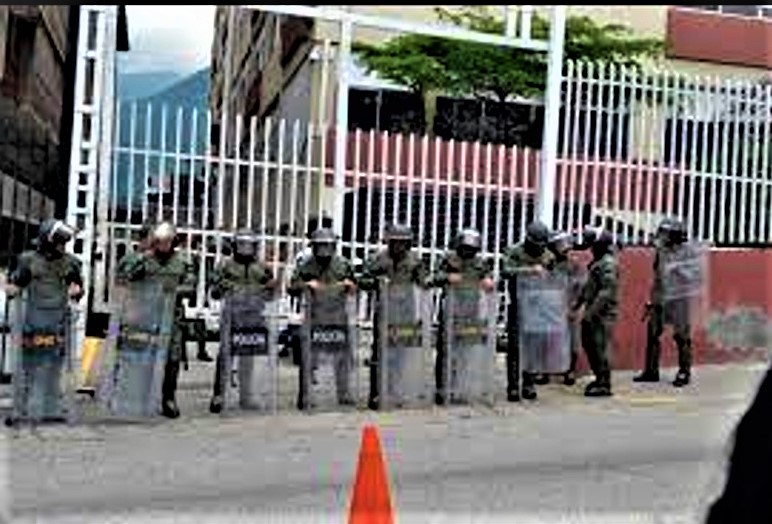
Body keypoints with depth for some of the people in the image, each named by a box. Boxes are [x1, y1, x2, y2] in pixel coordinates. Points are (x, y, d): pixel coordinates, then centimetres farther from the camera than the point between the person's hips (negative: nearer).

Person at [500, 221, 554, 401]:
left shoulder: (548, 256, 8)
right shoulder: (514, 253, -5)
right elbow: (506, 271, -22)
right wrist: (530, 270, -30)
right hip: (518, 308, -4)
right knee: (515, 347, -3)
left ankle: (529, 385, 14)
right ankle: (513, 387, 2)